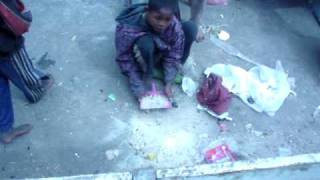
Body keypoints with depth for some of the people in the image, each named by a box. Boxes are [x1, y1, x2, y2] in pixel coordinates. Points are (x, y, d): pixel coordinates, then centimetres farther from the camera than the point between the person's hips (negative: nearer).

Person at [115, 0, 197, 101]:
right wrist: (139, 90, -28)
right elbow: (125, 61, -25)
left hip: (161, 53, 3)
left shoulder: (175, 25, -27)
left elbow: (174, 56, -18)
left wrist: (168, 84, -26)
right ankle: (147, 76, -10)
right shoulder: (127, 29, -34)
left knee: (190, 27, -18)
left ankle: (175, 72, -4)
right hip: (141, 59, -3)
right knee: (146, 43, -40)